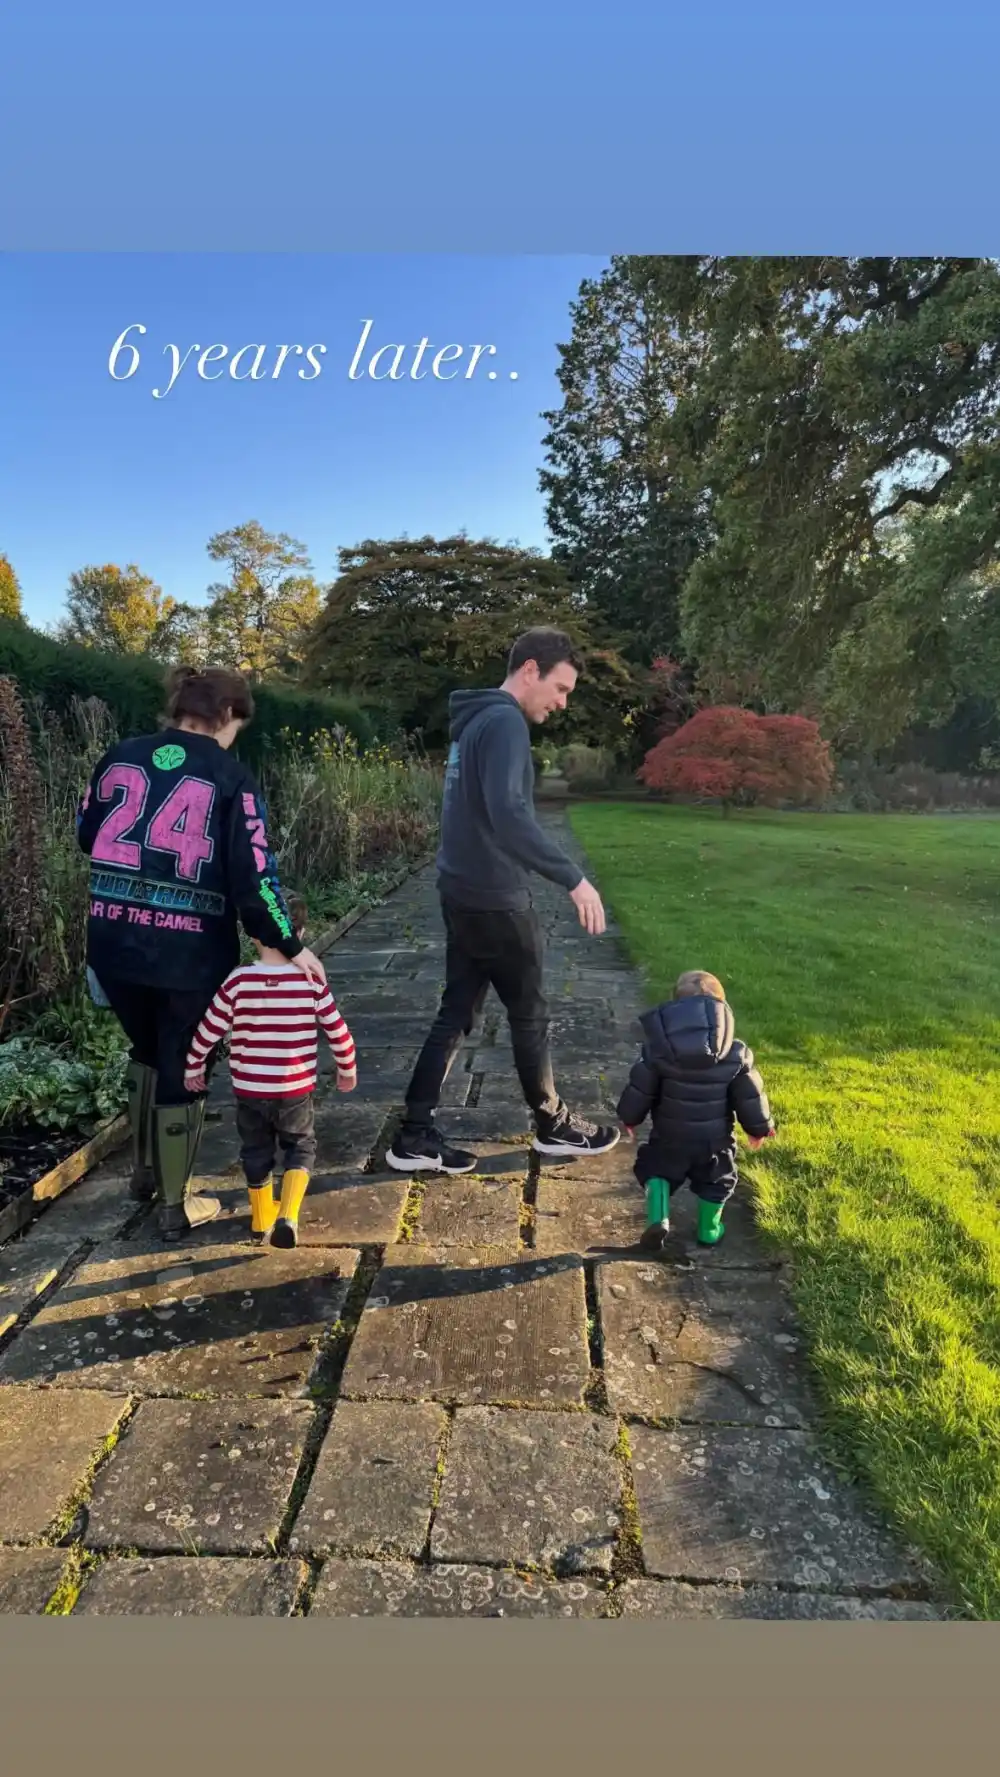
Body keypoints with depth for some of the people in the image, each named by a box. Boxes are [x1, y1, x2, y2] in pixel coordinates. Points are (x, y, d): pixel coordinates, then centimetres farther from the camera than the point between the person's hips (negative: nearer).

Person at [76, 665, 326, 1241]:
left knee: (147, 1052, 28)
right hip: (190, 952, -4)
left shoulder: (120, 757, 3)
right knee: (182, 1070, 13)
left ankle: (145, 1171, 43)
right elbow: (253, 874, -14)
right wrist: (290, 945, -5)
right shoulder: (231, 776, -10)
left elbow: (86, 835, 17)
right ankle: (175, 1205, 27)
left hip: (114, 942, 5)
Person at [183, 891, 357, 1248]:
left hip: (249, 1088, 1)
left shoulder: (239, 981, -13)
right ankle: (288, 1215, 1)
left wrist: (193, 1068, 11)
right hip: (295, 1088, -1)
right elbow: (337, 1031, -6)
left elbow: (208, 1031, -6)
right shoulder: (311, 980, -12)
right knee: (300, 1145, 18)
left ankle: (261, 1218, 35)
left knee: (256, 1150, 21)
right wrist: (348, 1068, 11)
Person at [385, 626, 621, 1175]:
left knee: (457, 1014, 12)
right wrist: (573, 878, -30)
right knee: (530, 1015, 8)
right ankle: (553, 1126, 27)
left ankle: (415, 1137, 15)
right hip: (495, 899, -9)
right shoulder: (505, 722, -16)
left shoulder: (473, 720, 14)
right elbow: (508, 815, -30)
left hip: (463, 893, 9)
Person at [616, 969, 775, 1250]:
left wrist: (630, 1118, 9)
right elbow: (750, 1095, -5)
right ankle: (708, 1230, 34)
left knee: (656, 1170, 19)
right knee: (716, 1181, 25)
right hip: (715, 1137, 1)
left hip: (670, 1135, -1)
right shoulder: (735, 1053, -11)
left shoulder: (658, 1048, -14)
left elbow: (641, 1088, -9)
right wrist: (759, 1127, 13)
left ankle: (658, 1217, -1)